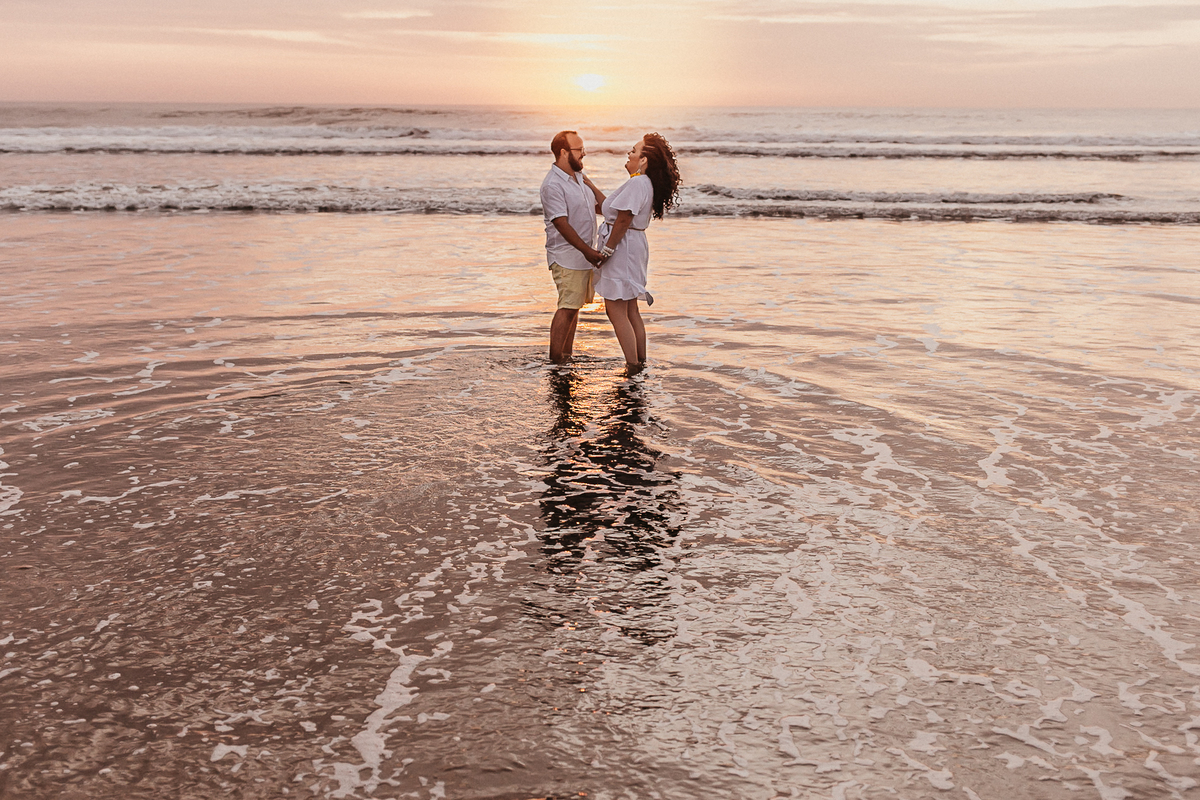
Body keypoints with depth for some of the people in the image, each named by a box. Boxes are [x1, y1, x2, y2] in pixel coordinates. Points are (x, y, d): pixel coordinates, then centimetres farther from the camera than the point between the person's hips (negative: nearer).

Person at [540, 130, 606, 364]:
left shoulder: (579, 177, 13)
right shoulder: (553, 184, -16)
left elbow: (602, 208, 17)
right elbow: (562, 224, -22)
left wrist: (591, 186, 0)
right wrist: (587, 250, -24)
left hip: (585, 254, 9)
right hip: (567, 256, -9)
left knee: (574, 305, 13)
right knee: (568, 307, -9)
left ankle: (568, 354, 21)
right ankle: (555, 360, -3)